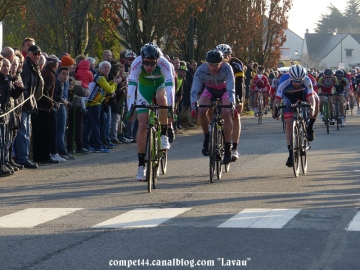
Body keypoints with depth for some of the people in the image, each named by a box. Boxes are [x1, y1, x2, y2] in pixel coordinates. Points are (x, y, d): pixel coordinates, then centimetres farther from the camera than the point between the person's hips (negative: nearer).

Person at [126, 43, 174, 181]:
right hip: (144, 88, 1)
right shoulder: (137, 63, -32)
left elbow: (170, 84, -42)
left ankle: (164, 135, -16)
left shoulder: (164, 63, -33)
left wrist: (170, 106, -54)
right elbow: (131, 84, -39)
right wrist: (130, 107, -49)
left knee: (162, 99, -37)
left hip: (160, 85, -1)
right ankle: (141, 165, -2)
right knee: (142, 125, -9)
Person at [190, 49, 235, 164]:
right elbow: (194, 90, -32)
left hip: (224, 90, -2)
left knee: (226, 114, -25)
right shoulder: (201, 70, -30)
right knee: (201, 112, -25)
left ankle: (228, 149, -19)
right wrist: (193, 106, -46)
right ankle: (207, 137, 0)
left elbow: (231, 89, -38)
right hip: (210, 90, 2)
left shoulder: (227, 69, -34)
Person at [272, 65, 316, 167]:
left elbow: (311, 97, -37)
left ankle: (309, 129, -12)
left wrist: (312, 108, -55)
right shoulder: (284, 82, -35)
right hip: (289, 99, -1)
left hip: (302, 97, 1)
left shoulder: (307, 81, -33)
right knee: (289, 124, -12)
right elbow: (277, 98, -34)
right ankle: (291, 152, -5)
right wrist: (275, 111, -47)